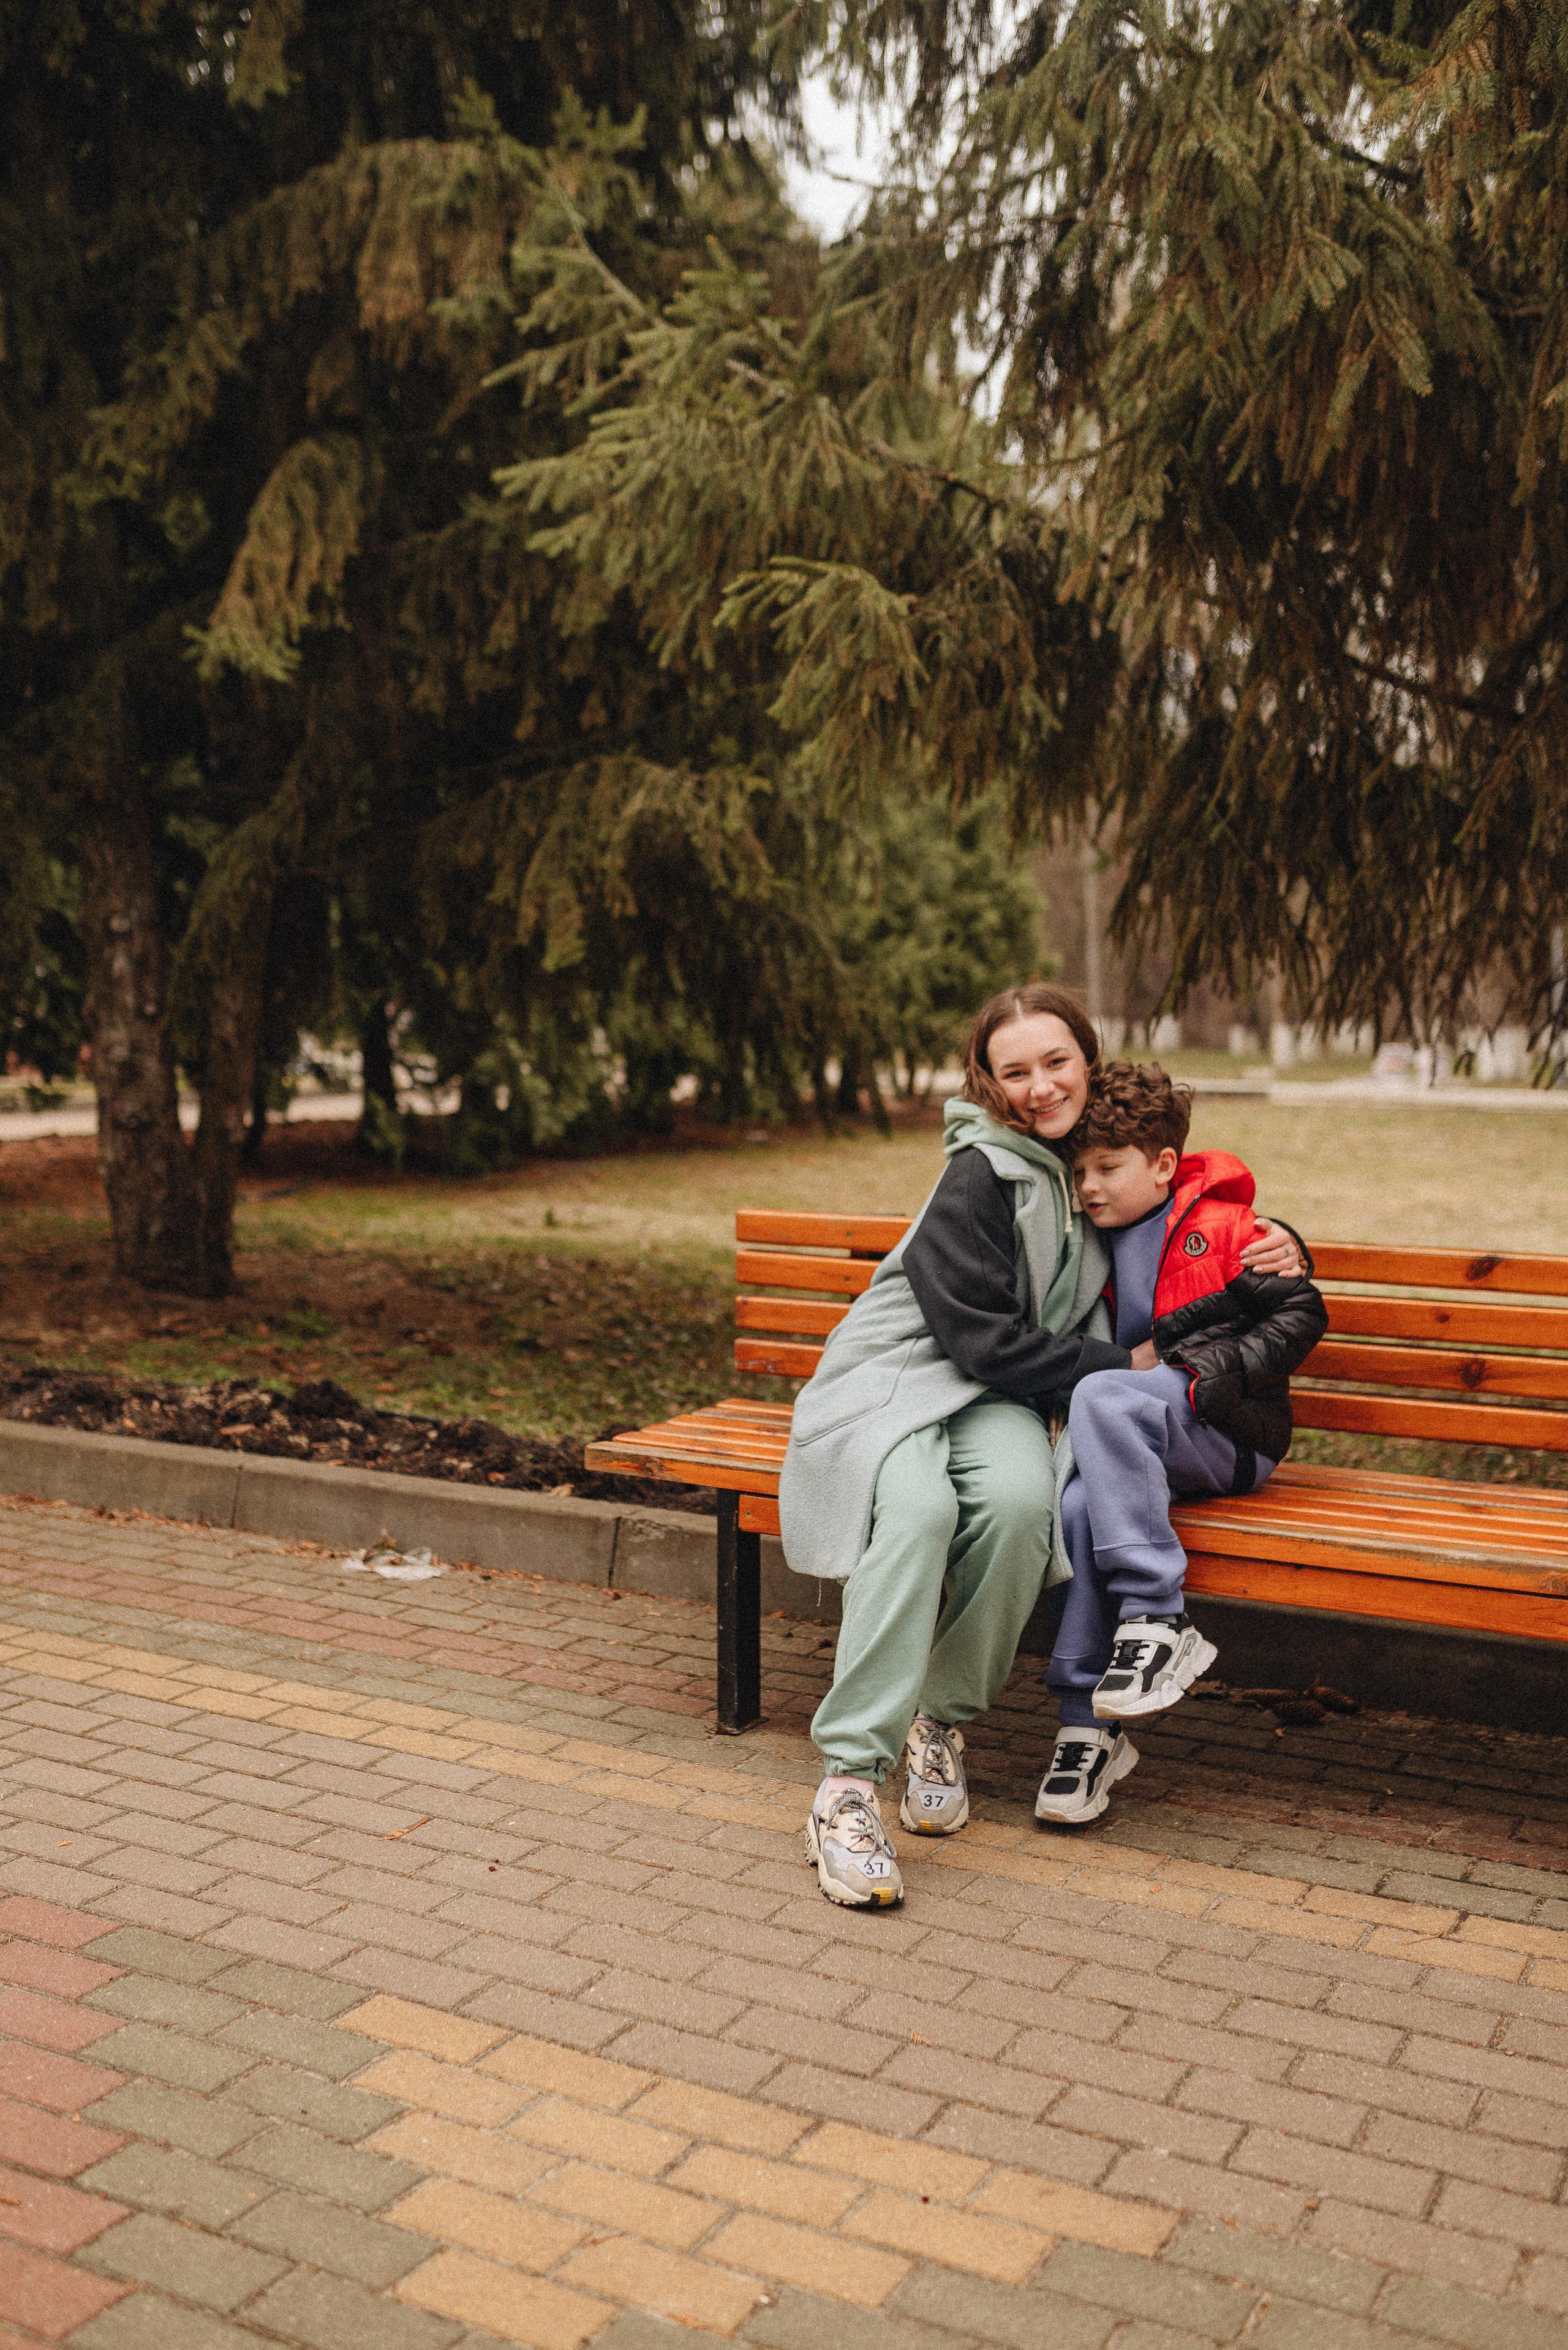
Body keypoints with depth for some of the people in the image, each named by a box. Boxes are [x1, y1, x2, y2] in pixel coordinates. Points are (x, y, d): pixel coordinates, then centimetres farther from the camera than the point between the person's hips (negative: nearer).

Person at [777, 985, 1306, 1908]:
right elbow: (989, 1343, -16)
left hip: (994, 1401, 5)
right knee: (919, 1508, -37)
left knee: (1021, 1498, -32)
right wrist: (1125, 1367, -10)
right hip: (891, 1382, -4)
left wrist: (1273, 1242, 5)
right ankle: (849, 1781, -33)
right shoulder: (979, 1177, -13)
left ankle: (944, 1719, -12)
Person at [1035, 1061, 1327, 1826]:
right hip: (1136, 1444, 5)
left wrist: (1211, 1374, -11)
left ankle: (1156, 1620, -33)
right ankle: (1089, 1724, -20)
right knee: (1077, 1503, -27)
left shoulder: (1222, 1228, 2)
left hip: (1227, 1433, -5)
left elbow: (1300, 1315, -2)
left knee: (1105, 1397, -34)